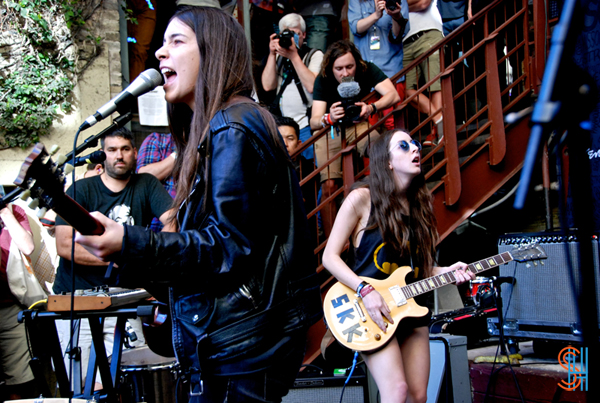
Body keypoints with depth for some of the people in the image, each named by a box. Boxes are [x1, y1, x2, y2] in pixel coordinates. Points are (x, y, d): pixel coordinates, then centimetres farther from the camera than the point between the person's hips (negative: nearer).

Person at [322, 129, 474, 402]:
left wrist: (446, 271, -2)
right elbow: (330, 256, -8)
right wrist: (365, 291, -19)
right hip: (372, 310, -6)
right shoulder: (362, 198, -7)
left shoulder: (419, 204, 12)